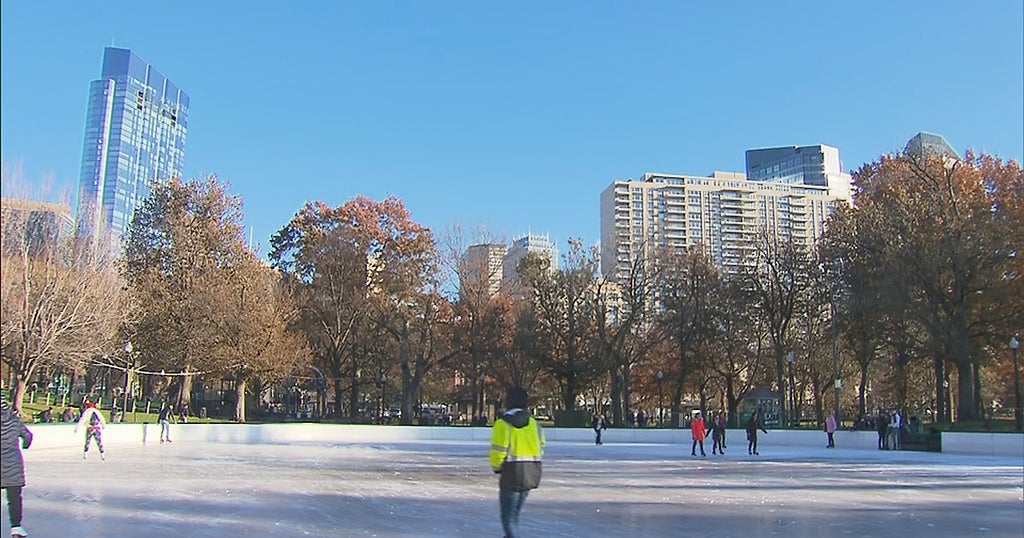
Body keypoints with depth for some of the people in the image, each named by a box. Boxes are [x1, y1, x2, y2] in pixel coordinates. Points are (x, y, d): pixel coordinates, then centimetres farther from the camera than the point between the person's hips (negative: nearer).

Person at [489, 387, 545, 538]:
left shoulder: (503, 423, -13)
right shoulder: (533, 422, 5)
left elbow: (498, 451, -14)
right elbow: (541, 446, 8)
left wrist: (496, 467, 5)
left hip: (512, 473, -6)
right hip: (532, 474, 6)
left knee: (508, 516, 1)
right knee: (515, 512, 23)